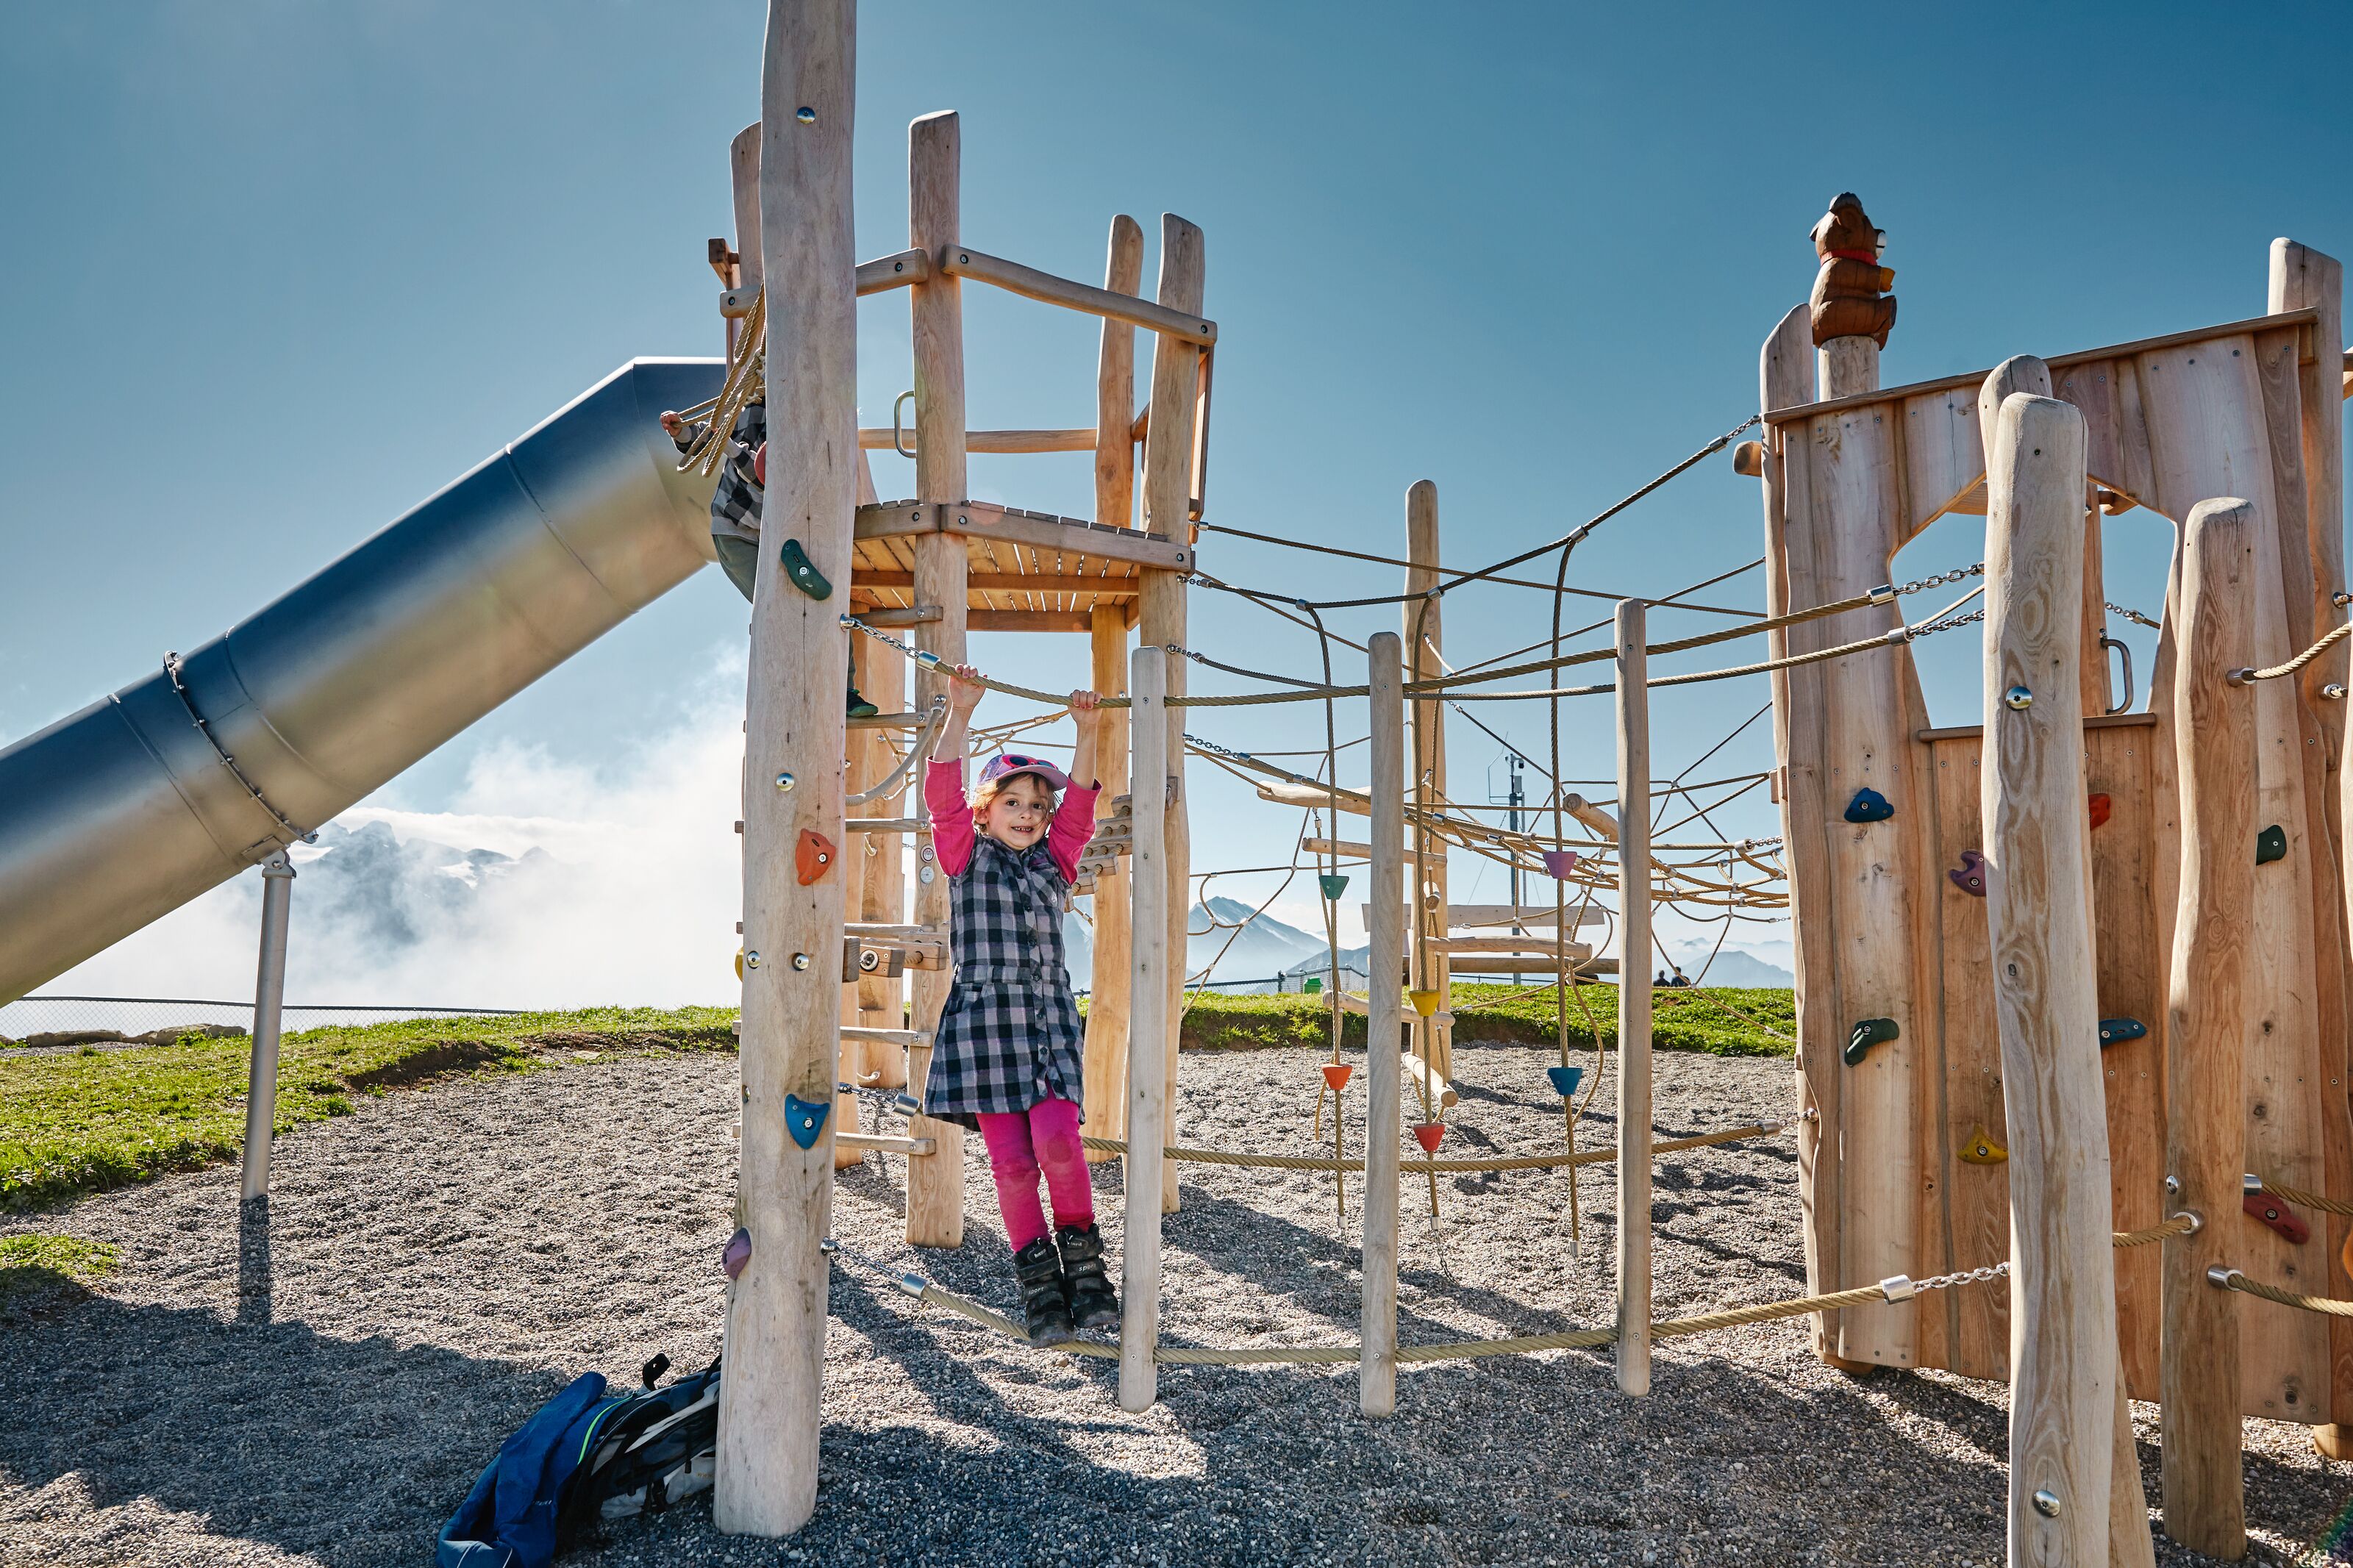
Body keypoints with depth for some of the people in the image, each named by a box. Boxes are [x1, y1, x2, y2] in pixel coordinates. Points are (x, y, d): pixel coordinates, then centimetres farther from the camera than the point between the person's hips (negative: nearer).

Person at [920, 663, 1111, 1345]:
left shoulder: (1053, 863, 16)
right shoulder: (966, 857, 7)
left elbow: (1078, 805, 7)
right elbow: (943, 794, -6)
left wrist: (1086, 735, -4)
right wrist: (960, 714, -15)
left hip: (1049, 1020, 2)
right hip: (984, 1020, -2)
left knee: (1058, 1141, -17)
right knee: (1010, 1160, -3)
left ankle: (1081, 1258, 2)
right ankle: (1038, 1276, 11)